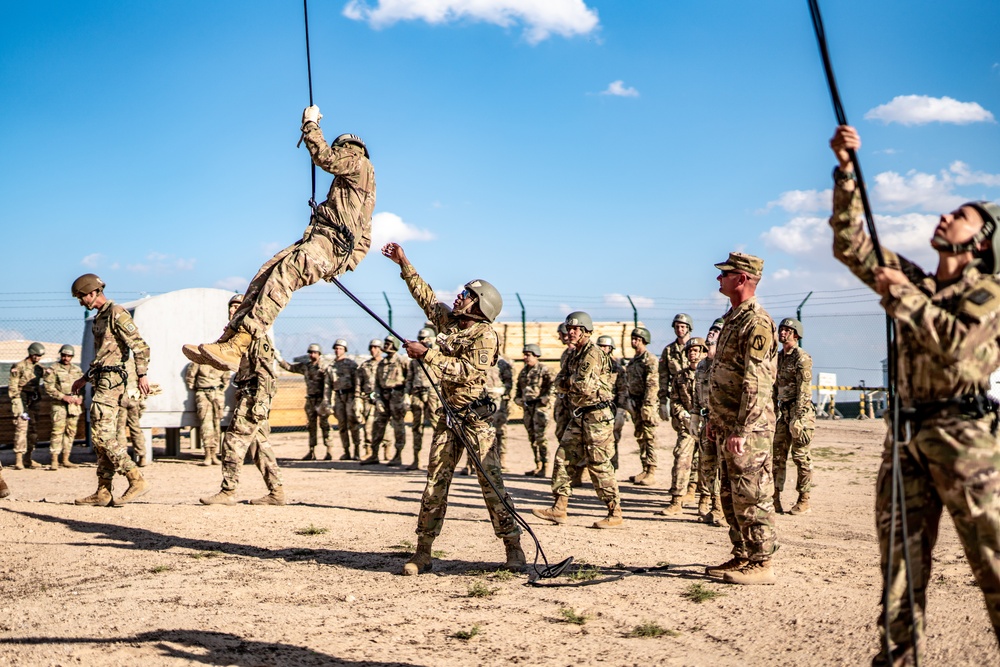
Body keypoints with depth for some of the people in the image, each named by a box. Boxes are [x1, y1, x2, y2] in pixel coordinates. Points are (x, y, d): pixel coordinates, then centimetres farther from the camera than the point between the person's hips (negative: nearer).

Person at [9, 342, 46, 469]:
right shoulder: (19, 367, -4)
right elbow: (13, 388, -7)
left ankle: (27, 460, 17)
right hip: (22, 401, -6)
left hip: (35, 402, 7)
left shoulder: (40, 368, 14)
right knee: (21, 430, -13)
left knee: (33, 432, 8)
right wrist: (18, 406, -14)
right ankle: (18, 461, -15)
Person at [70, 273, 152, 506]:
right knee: (103, 437, 8)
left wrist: (141, 375, -26)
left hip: (111, 380, -10)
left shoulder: (116, 313, -9)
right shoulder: (99, 317, 21)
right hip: (102, 380, 10)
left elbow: (140, 345, -18)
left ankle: (137, 480, -15)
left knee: (102, 435, -15)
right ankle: (103, 492, 10)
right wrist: (85, 379, 31)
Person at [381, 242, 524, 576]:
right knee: (435, 483, 4)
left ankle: (513, 548, 3)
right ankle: (422, 553, 8)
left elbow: (465, 372, -21)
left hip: (476, 420, -7)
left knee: (491, 483, -5)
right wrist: (404, 263, 25)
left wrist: (426, 354, -20)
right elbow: (427, 297, 25)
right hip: (448, 417, 7)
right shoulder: (449, 321, 13)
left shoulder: (485, 335, -10)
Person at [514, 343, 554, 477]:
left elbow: (552, 386, -10)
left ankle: (545, 468, -5)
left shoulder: (543, 370, -6)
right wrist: (518, 399, 10)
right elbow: (518, 387, 25)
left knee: (540, 437, -10)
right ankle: (538, 466, 17)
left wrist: (544, 399, -16)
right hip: (527, 406, 7)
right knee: (532, 438, 9)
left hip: (539, 406, -7)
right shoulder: (523, 371, 15)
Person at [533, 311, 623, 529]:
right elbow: (559, 383, 10)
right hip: (578, 415, 9)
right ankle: (558, 509, 12)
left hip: (597, 416, -9)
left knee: (599, 466, -5)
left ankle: (615, 514, 4)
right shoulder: (574, 355, 15)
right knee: (563, 458, 7)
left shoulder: (593, 354, -15)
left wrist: (569, 381, -6)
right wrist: (572, 382, -10)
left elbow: (585, 386, -25)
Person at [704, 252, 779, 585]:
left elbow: (757, 383, -22)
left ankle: (761, 564, 6)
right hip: (728, 426, 10)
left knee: (751, 497, -3)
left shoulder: (756, 323, -16)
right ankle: (742, 557, 24)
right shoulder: (733, 319, 16)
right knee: (731, 497, 15)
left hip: (748, 430, -10)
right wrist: (716, 419, 21)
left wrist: (742, 431, -25)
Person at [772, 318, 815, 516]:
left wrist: (798, 418, -21)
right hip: (783, 411, 8)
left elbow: (804, 389, -16)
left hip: (800, 411, -7)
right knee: (777, 455, 5)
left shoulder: (802, 357, -10)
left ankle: (803, 501, 5)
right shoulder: (778, 357, 15)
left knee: (801, 457, -2)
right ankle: (775, 498, 10)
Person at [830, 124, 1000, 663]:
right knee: (900, 548, 7)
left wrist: (904, 297, -12)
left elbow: (956, 344, -18)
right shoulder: (913, 280, 16)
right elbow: (850, 243, 12)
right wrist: (847, 172, 4)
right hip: (907, 431, 6)